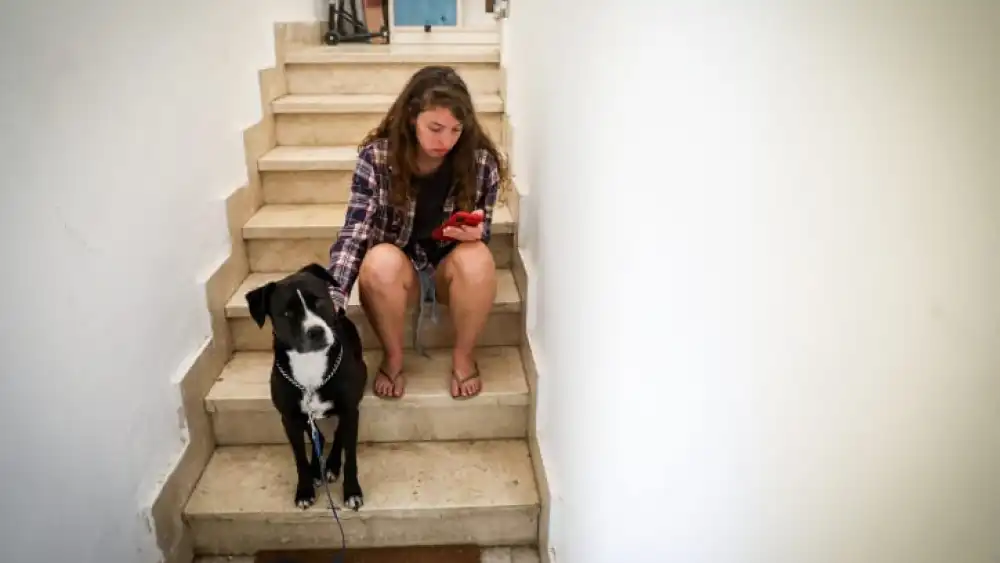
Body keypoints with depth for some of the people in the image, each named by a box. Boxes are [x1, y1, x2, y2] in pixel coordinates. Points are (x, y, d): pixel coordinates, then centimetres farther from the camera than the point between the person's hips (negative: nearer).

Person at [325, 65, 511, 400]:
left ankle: (463, 356, -6)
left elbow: (482, 234, -3)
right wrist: (332, 300, -37)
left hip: (451, 269, 1)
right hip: (397, 271, 0)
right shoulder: (376, 157, -17)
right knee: (380, 261, -35)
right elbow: (354, 235, -22)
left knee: (477, 259, -33)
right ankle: (393, 357, -7)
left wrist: (474, 232, -29)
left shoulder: (481, 162, -14)